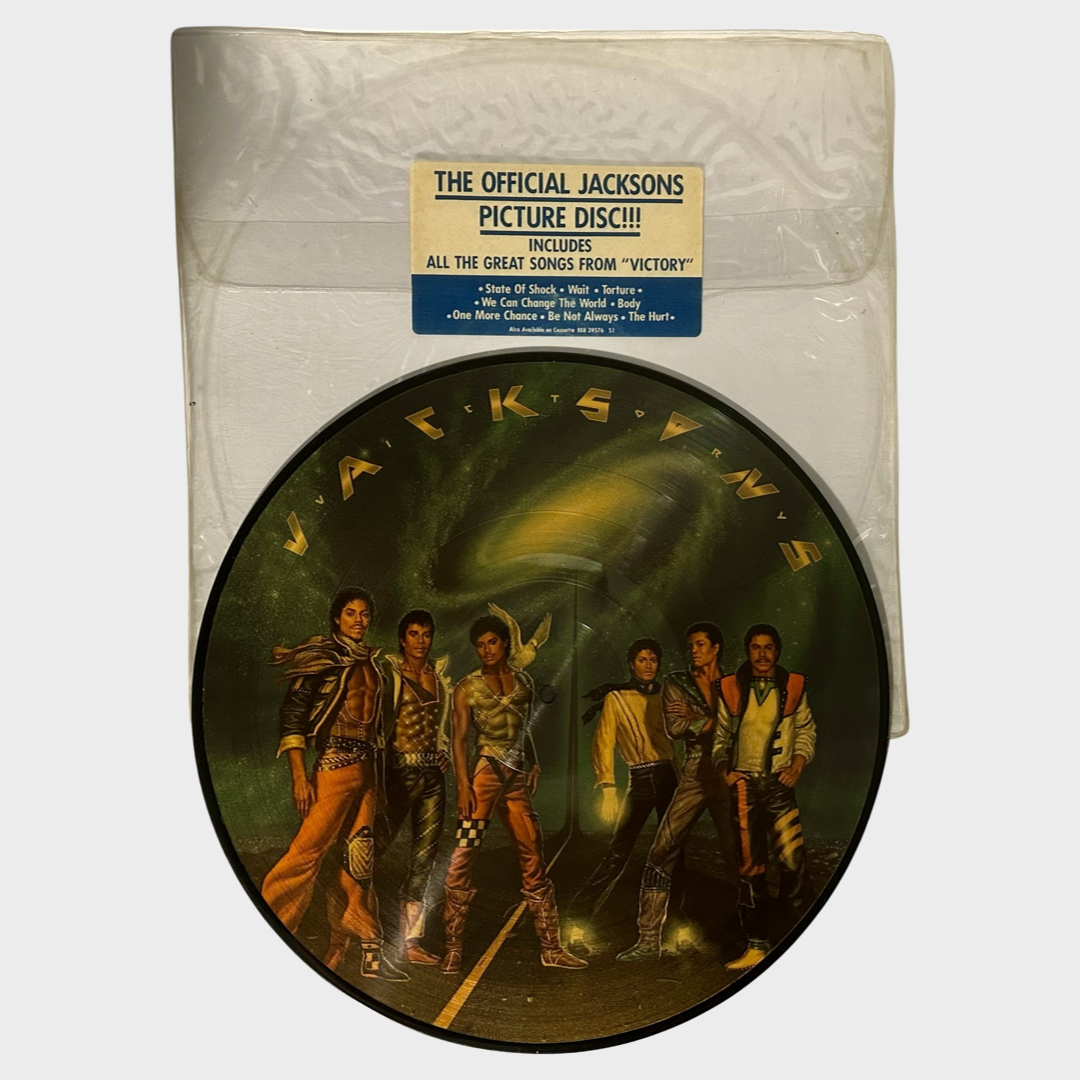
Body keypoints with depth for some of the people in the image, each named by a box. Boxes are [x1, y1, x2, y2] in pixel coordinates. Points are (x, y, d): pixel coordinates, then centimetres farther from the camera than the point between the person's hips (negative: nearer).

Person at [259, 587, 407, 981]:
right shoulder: (321, 655, -4)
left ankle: (370, 952, 15)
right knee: (309, 849, -8)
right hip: (335, 763, -6)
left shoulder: (369, 660, 15)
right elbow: (292, 712, -10)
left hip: (366, 767, 6)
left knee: (361, 856, 8)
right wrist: (299, 775, -17)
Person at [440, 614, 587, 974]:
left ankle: (551, 948, 14)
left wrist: (533, 764, 10)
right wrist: (463, 784, -13)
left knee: (533, 857, 6)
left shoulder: (523, 680, 13)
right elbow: (459, 737, -3)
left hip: (517, 777, 4)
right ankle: (453, 947, 3)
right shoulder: (468, 687, 2)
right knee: (464, 855, -9)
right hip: (485, 773, -4)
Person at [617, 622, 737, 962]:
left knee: (736, 854, -1)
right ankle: (648, 940, 5)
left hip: (728, 776, -1)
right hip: (694, 776, 1)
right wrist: (712, 720, -8)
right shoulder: (676, 683, 8)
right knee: (662, 852, -4)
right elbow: (674, 727, -6)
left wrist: (695, 715, -10)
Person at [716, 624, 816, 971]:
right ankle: (756, 946, 17)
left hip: (780, 785, -1)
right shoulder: (730, 688, 2)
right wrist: (722, 769, -1)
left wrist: (798, 764, -3)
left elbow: (806, 730, 11)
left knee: (792, 861, -9)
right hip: (744, 786, 1)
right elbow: (719, 735, 11)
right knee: (749, 867, 6)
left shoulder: (793, 686, 2)